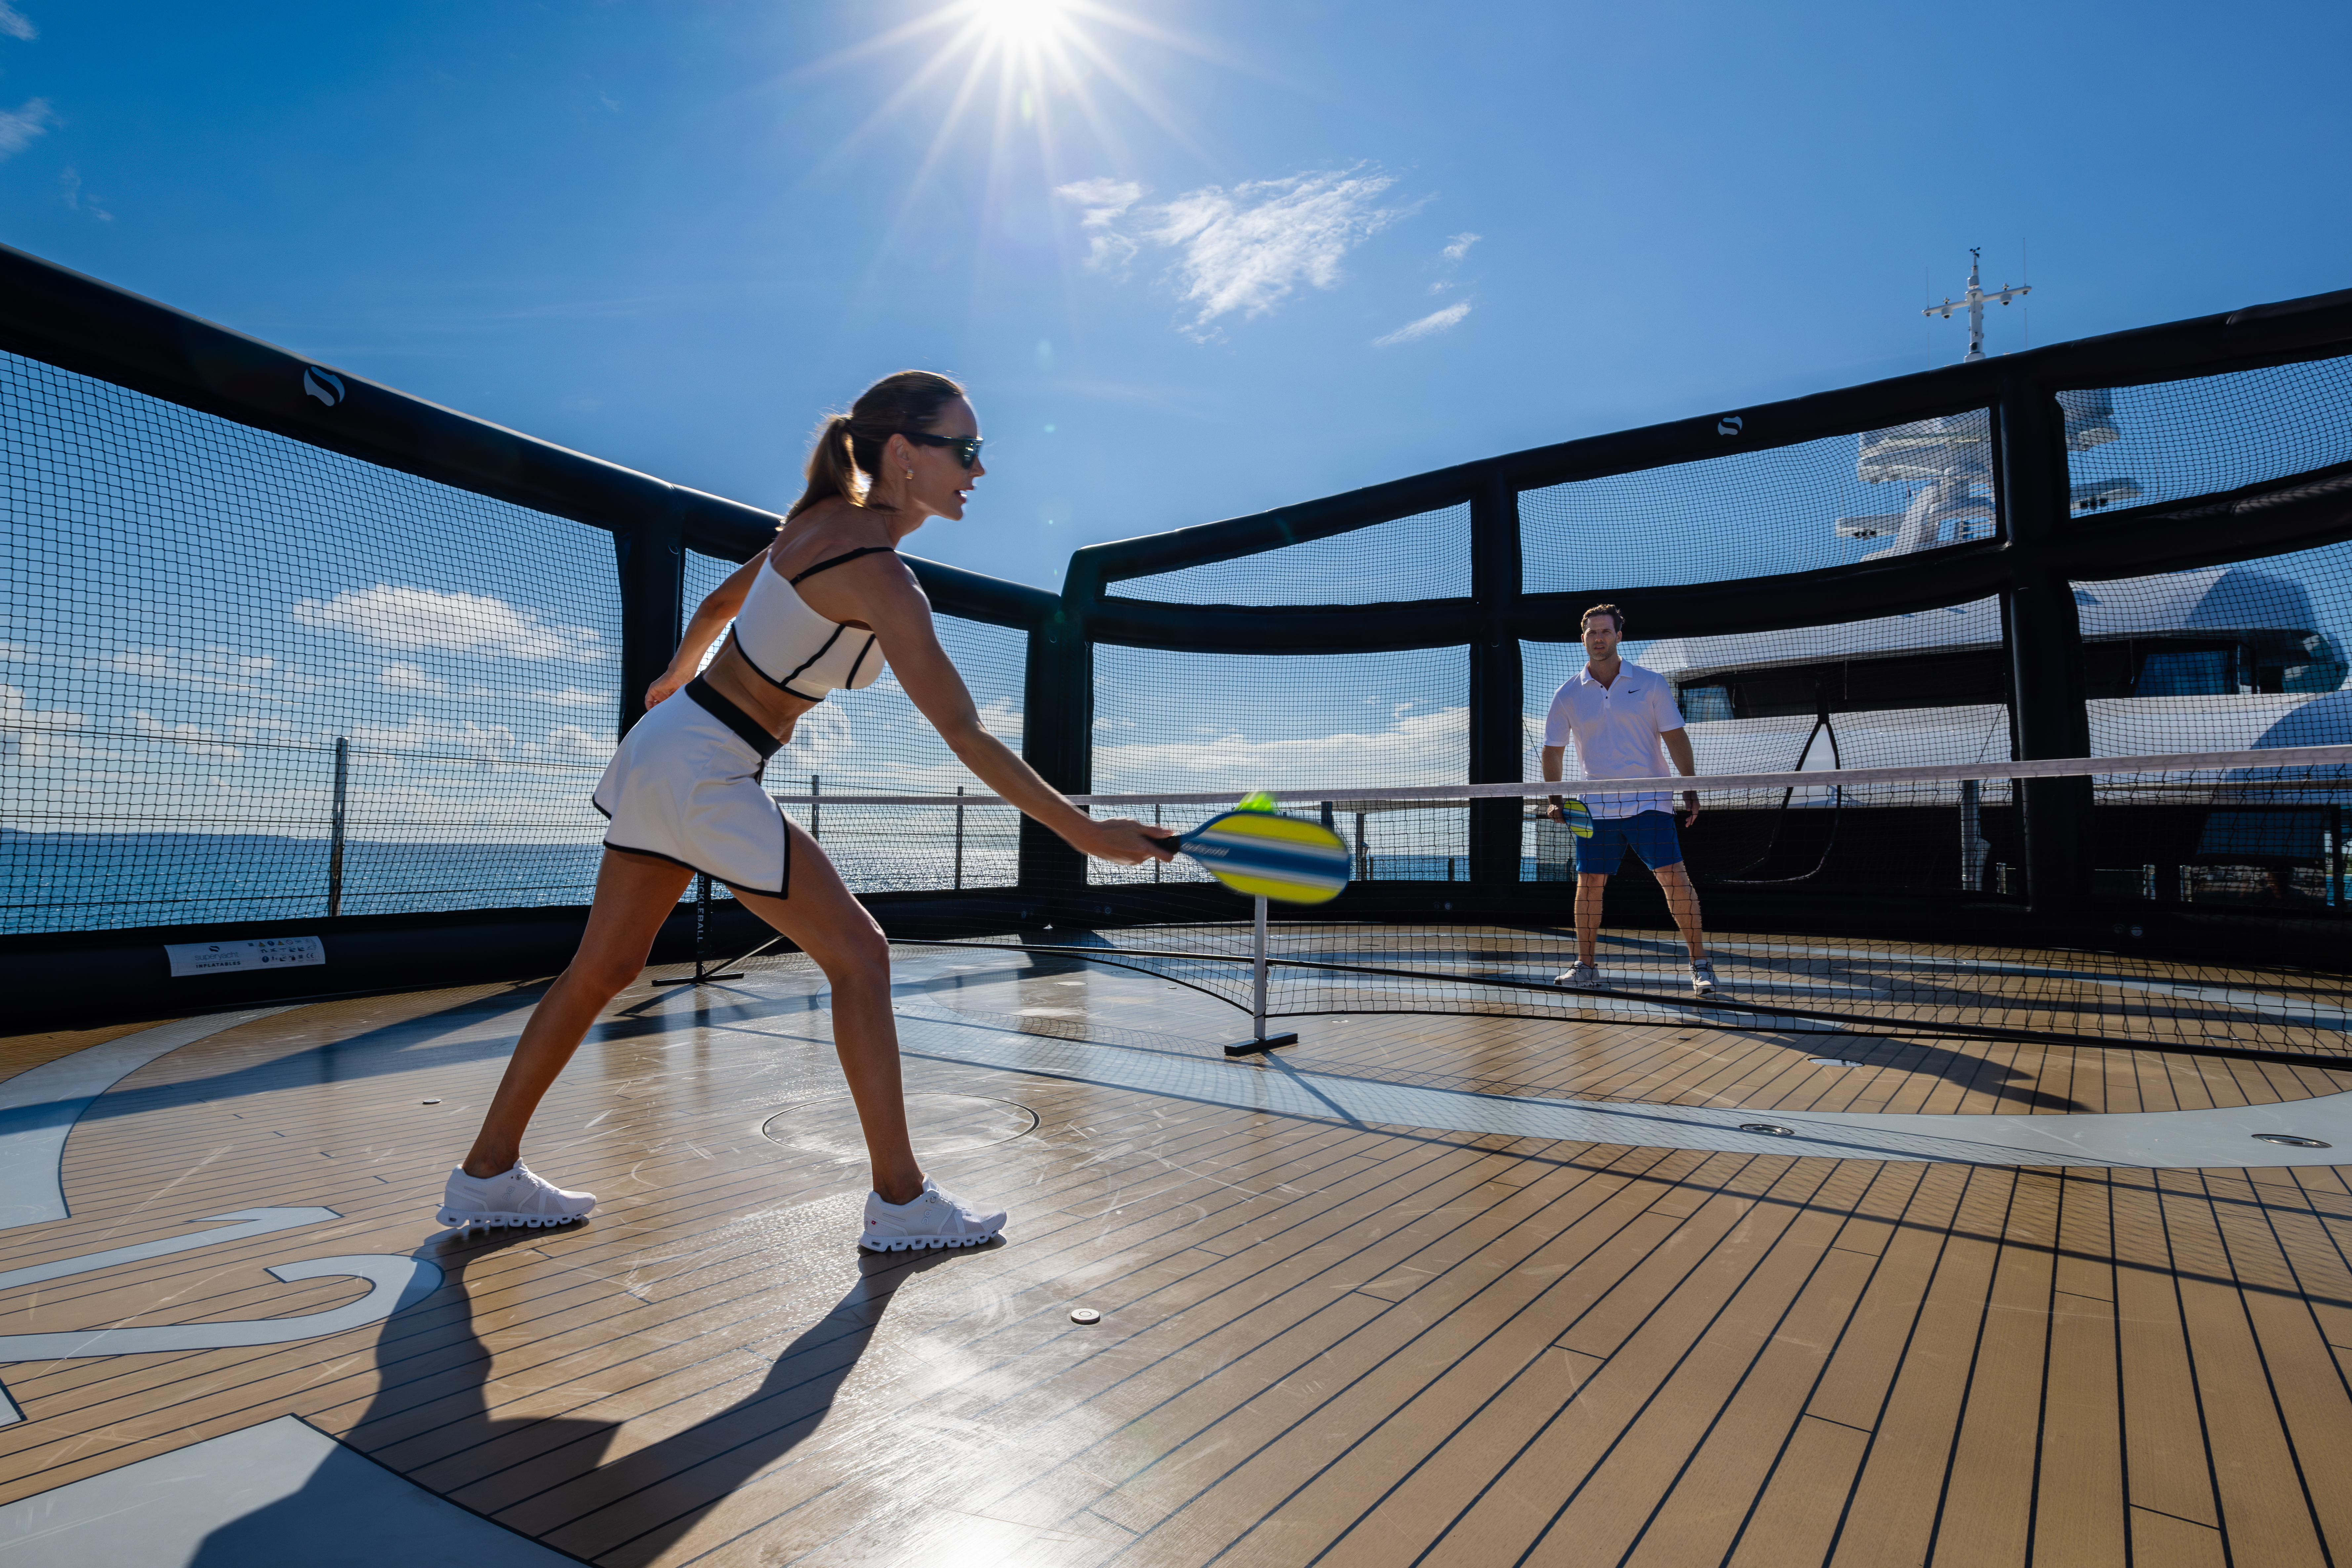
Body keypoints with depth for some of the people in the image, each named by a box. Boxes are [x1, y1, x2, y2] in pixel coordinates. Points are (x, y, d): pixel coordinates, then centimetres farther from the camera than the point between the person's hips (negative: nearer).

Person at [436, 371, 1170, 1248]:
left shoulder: (825, 517, 6)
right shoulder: (876, 573, -21)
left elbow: (720, 602, 21)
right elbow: (965, 737, -24)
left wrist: (677, 678, 39)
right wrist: (1088, 833, -21)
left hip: (661, 743, 9)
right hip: (706, 773, -9)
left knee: (605, 967, 17)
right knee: (858, 953, -4)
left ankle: (486, 1175, 31)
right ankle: (900, 1202, 4)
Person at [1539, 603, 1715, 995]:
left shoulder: (1651, 684, 1)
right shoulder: (1569, 694, 4)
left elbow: (1675, 737, 2)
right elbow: (1553, 750, 9)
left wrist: (1689, 788, -4)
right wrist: (1556, 800, 2)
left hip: (1648, 802, -2)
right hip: (1595, 808, 2)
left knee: (1675, 879, -9)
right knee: (1589, 885, 3)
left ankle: (1700, 964, 3)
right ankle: (1586, 966, 17)